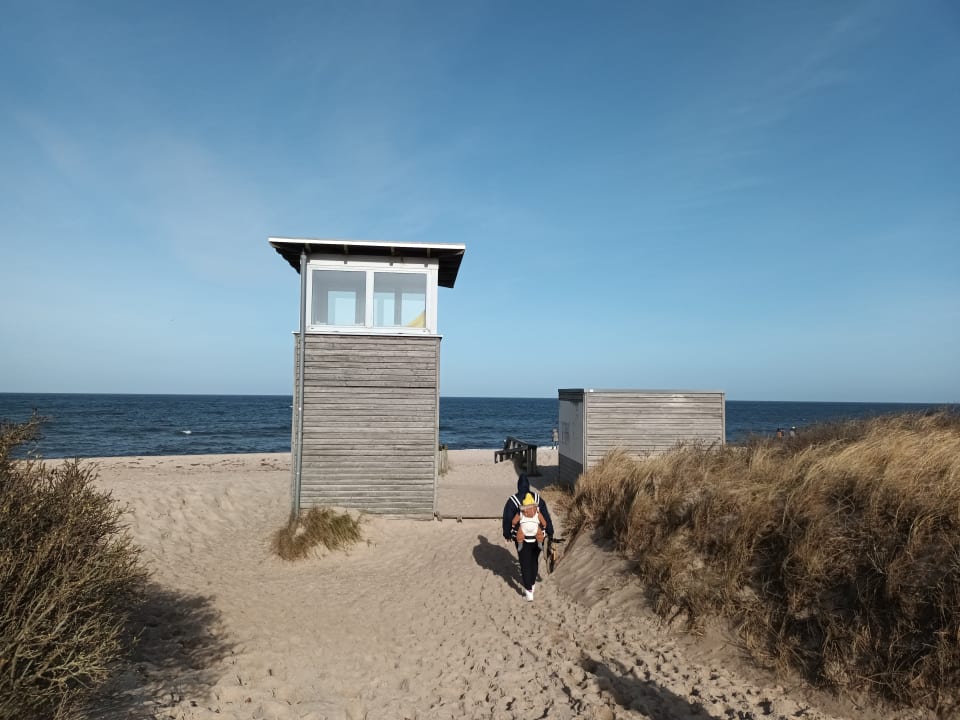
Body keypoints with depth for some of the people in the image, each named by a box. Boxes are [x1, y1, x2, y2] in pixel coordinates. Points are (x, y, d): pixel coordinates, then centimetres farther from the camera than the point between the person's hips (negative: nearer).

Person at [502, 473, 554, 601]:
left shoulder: (512, 501, -9)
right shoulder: (538, 499, -3)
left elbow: (507, 520, -3)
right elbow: (546, 517, 1)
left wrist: (507, 535, 10)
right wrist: (550, 533, 10)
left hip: (521, 539, -2)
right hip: (537, 538, 2)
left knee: (525, 564, 7)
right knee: (534, 561, 22)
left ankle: (529, 591, 3)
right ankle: (532, 583, 38)